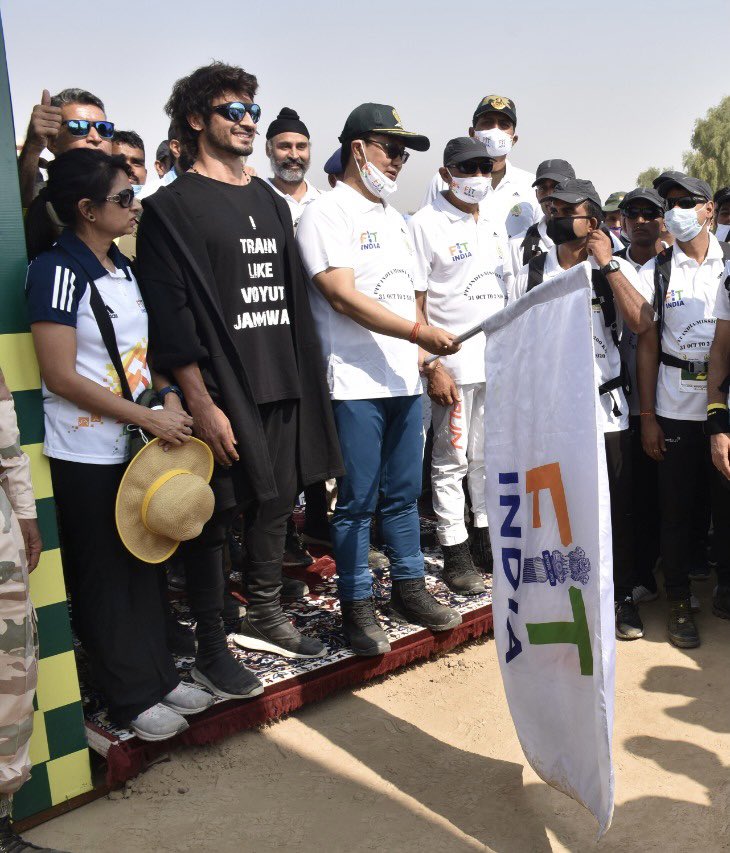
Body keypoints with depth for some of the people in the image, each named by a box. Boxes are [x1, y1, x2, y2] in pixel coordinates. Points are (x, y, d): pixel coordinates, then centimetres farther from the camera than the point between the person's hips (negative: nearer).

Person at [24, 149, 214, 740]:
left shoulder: (124, 268, 8)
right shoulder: (56, 270, -15)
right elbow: (60, 377, -19)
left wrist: (167, 399, -1)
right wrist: (149, 417, -17)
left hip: (138, 445, 8)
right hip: (84, 453, -7)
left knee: (144, 565, 16)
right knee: (104, 575, 6)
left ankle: (159, 675, 30)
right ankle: (131, 697, 19)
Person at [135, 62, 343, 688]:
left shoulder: (270, 202, 17)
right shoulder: (173, 206, -4)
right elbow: (169, 313, -11)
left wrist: (306, 377, 13)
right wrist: (201, 402, -18)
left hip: (283, 387, 7)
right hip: (223, 392, -6)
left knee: (277, 501, 14)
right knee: (215, 516, 1)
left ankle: (264, 616, 32)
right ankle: (211, 647, 16)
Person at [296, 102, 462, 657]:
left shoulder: (395, 219, 19)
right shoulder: (327, 213, -6)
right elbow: (343, 297, -17)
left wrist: (422, 355, 12)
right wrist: (420, 333, -20)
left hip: (405, 378, 7)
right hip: (355, 382, -7)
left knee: (404, 493, 14)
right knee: (357, 501, 1)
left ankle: (409, 589, 27)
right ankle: (357, 606, 13)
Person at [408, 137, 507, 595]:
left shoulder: (492, 223, 14)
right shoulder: (426, 224, -5)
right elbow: (414, 304, -9)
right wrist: (432, 367, -15)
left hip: (498, 361, 6)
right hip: (454, 364, -6)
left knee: (490, 456, 13)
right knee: (452, 461, 3)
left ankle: (489, 540, 26)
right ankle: (455, 553, 13)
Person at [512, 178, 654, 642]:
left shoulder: (618, 269, 1)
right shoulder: (532, 273, 7)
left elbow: (642, 323, -17)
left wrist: (607, 264, -13)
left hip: (605, 410, -1)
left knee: (616, 508, 5)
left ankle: (623, 597, 22)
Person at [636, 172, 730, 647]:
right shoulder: (655, 273, 4)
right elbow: (648, 347, 4)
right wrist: (647, 416, 0)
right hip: (676, 408, 0)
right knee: (678, 506, 4)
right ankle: (680, 602, 18)